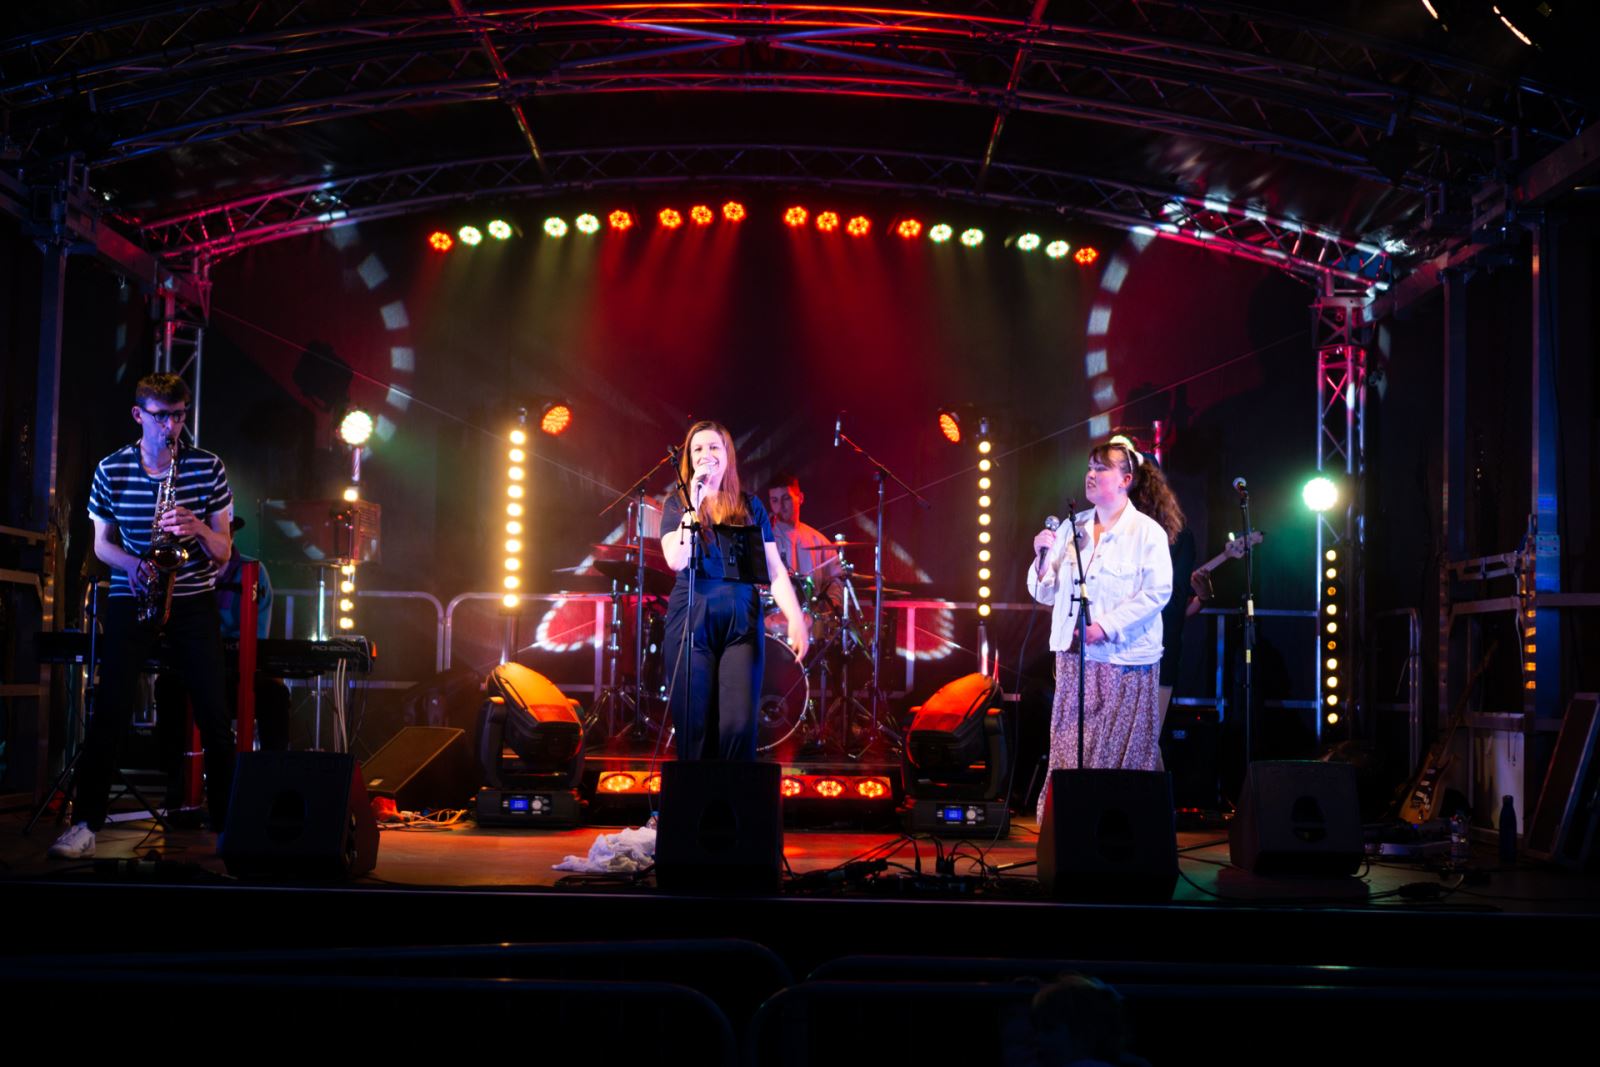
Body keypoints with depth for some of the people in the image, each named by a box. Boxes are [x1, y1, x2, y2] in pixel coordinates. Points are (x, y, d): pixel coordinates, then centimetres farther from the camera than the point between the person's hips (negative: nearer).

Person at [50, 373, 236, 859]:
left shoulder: (208, 468, -4)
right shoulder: (111, 470, -2)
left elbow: (223, 550, -2)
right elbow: (101, 543, 7)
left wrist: (198, 528, -23)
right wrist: (131, 563, -13)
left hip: (193, 599, 0)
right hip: (131, 597, 0)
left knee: (214, 713, -4)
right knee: (111, 707, -9)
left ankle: (226, 819, 8)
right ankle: (87, 822, -2)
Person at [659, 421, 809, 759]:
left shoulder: (750, 506, 10)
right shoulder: (677, 505, 6)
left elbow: (774, 569, 6)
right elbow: (676, 560, -11)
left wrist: (796, 619, -7)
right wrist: (694, 503, -11)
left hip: (741, 622, 1)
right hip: (691, 622, -1)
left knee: (739, 725, -8)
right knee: (695, 726, 0)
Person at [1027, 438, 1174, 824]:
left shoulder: (1147, 531, -4)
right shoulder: (1073, 528, 10)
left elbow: (1157, 592, -12)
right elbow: (1046, 592, 13)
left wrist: (1107, 627, -18)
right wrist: (1044, 558, -7)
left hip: (1125, 659, -5)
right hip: (1074, 655, 5)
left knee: (1120, 756, -2)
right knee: (1069, 751, 6)